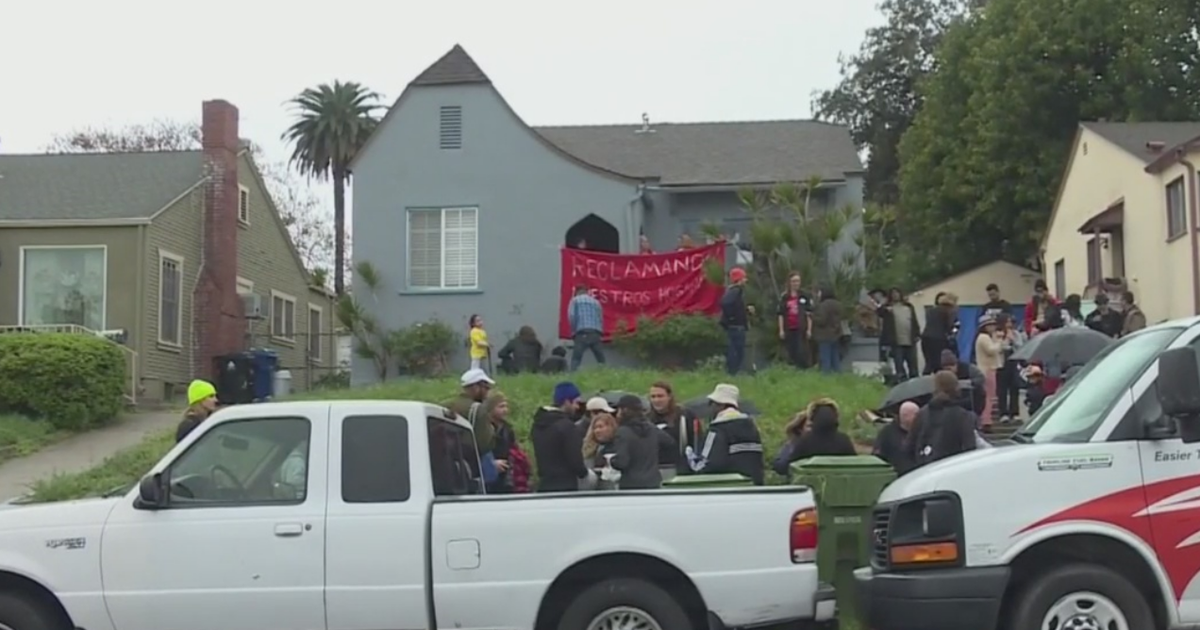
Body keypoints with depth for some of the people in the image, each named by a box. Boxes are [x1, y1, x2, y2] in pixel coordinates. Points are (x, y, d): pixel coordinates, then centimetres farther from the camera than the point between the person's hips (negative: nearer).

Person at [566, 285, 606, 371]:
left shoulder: (575, 300, 10)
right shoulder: (596, 302, 22)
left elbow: (571, 316, -4)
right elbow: (601, 319, 17)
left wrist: (574, 331, 3)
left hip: (582, 334, -3)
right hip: (596, 334, 3)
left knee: (576, 360, -6)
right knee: (601, 360, 9)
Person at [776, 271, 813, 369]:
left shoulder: (805, 296, 3)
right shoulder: (784, 297, 7)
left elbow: (809, 314, 2)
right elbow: (780, 314, 7)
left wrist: (809, 329, -4)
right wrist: (781, 330, 0)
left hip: (801, 329, -2)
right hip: (789, 329, 2)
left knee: (802, 353, -8)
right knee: (791, 353, 6)